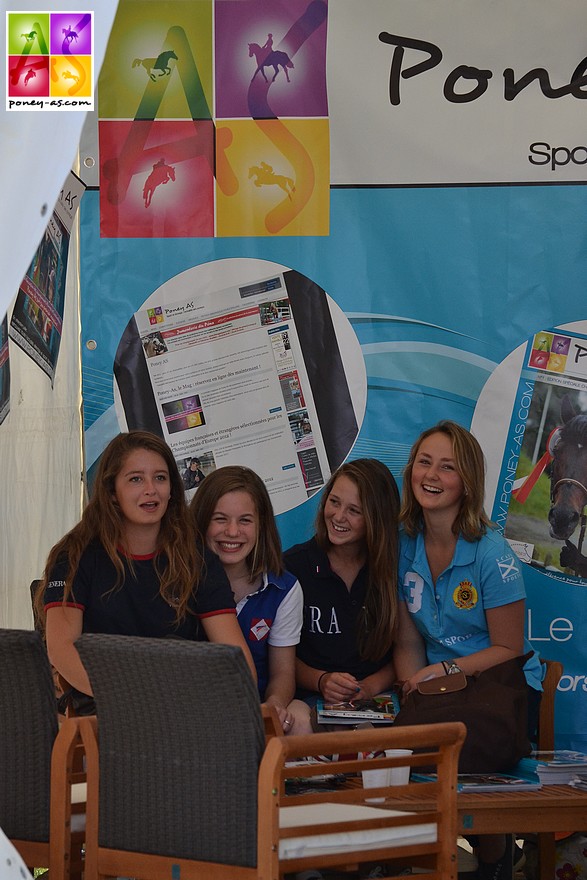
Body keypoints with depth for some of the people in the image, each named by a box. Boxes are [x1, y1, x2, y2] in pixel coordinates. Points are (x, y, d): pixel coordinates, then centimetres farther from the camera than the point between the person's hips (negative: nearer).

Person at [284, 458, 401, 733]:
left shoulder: (393, 569, 3)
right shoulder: (293, 565, 2)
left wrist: (371, 685, -11)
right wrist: (322, 681, -12)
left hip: (379, 698, 1)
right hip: (314, 700, -1)